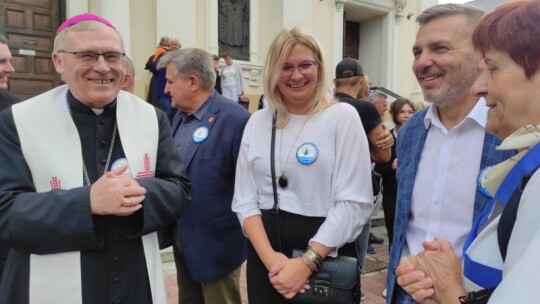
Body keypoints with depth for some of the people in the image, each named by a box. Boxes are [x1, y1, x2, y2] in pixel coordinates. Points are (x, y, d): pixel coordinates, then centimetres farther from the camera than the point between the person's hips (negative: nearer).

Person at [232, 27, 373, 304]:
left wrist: (307, 263, -17)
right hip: (264, 253, 3)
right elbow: (244, 200, 1)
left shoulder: (343, 117, -7)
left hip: (326, 256, -3)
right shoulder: (257, 121, 3)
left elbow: (354, 203, -12)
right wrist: (270, 257, -12)